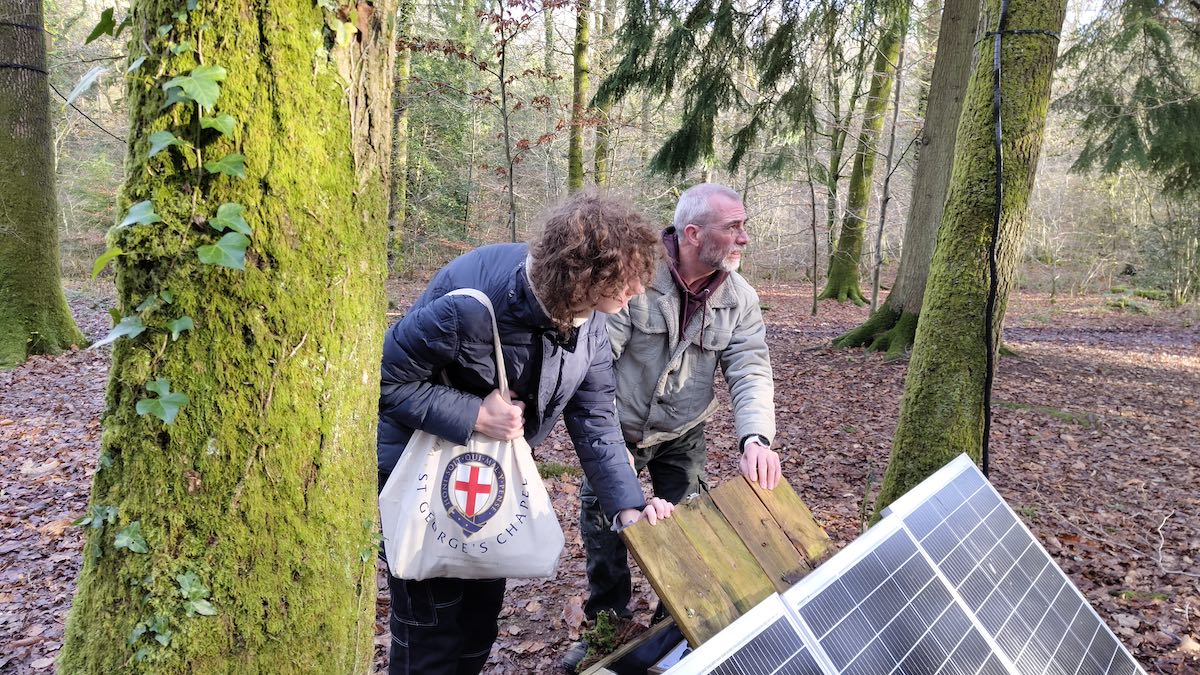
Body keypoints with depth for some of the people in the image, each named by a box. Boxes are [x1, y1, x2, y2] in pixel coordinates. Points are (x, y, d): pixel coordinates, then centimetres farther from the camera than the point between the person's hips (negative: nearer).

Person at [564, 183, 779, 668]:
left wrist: (755, 438, -35)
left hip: (683, 436, 3)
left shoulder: (740, 299, -9)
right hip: (619, 428, -2)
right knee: (601, 516, 3)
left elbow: (751, 372, -16)